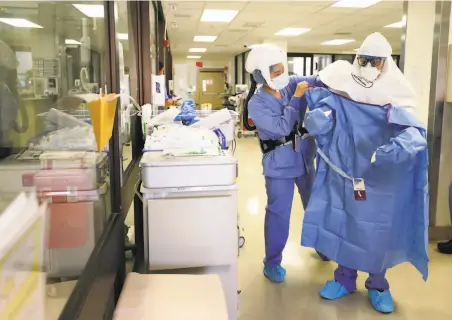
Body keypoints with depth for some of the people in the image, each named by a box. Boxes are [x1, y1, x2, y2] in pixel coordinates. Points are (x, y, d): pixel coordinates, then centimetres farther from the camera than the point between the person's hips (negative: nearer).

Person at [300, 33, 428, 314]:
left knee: (378, 232, 8)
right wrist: (320, 115, -30)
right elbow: (315, 125, -9)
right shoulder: (340, 95, -4)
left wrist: (395, 149, -39)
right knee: (343, 225, 13)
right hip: (343, 176, 1)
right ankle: (345, 278, 34)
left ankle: (378, 285, 31)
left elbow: (415, 135, -20)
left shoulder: (394, 100, -8)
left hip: (381, 182, -1)